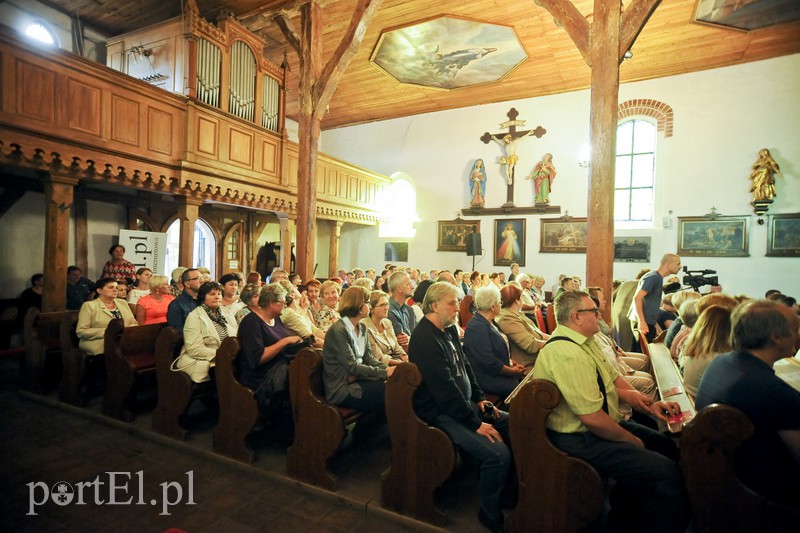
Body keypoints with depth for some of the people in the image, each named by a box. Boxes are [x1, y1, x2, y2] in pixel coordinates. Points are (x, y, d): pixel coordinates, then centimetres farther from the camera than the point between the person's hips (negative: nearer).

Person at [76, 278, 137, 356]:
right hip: (101, 346, -4)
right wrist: (105, 332, -14)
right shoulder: (89, 305, 4)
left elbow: (134, 324, 19)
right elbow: (81, 331, -3)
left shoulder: (123, 303, 19)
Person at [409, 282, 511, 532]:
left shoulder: (450, 329, 8)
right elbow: (445, 388, -25)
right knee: (498, 454, -23)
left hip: (465, 404, 10)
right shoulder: (425, 338, -22)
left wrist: (479, 399, 9)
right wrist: (475, 423, -22)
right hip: (442, 413, -10)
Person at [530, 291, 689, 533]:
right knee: (667, 473, -18)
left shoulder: (584, 341, 6)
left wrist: (649, 404, 2)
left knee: (666, 446, 19)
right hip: (580, 440, -11)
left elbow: (613, 379, 14)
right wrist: (632, 441, -12)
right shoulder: (566, 352, -28)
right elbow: (592, 417, -27)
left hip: (599, 425, 11)